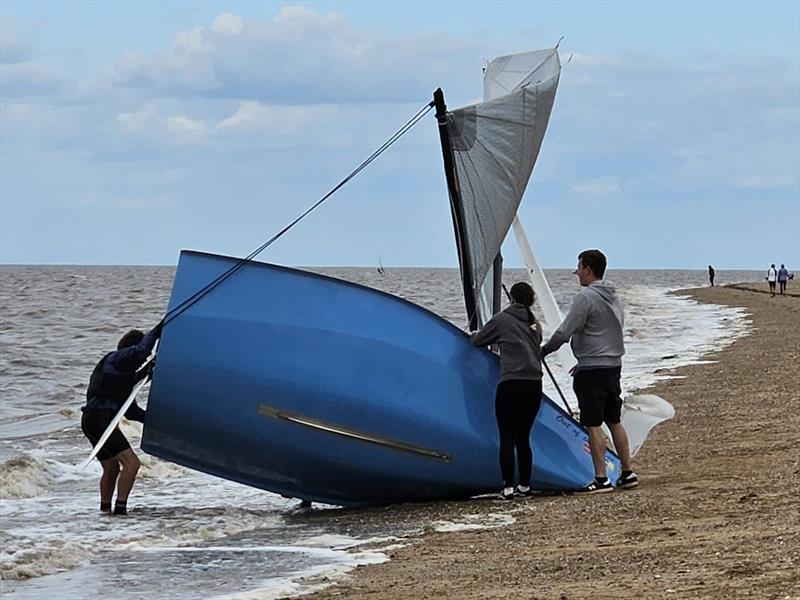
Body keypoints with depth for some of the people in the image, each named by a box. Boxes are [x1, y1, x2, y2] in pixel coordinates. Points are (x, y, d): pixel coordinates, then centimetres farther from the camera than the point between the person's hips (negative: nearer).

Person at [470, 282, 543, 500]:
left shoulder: (501, 320, 1)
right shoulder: (533, 323, 16)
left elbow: (476, 341, 9)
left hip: (511, 385, -5)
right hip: (534, 384, 5)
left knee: (507, 439, -2)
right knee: (523, 438, 14)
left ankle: (508, 488, -5)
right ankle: (525, 485, 16)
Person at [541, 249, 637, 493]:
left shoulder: (586, 298, -15)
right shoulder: (614, 298, 13)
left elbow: (565, 332, -15)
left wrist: (544, 351, 1)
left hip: (591, 372, -9)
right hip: (614, 365, 9)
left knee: (593, 425, -5)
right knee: (614, 422, 15)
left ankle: (601, 479, -6)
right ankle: (627, 473, 16)